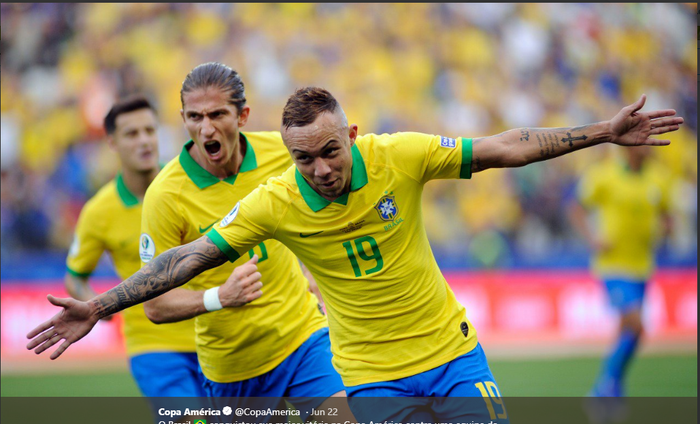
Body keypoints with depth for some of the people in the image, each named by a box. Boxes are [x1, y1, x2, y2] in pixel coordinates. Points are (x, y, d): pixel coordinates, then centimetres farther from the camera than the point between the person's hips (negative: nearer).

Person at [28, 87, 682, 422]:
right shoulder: (273, 203, -15)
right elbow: (187, 259, -11)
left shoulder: (399, 156, -14)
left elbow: (504, 148, -6)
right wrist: (98, 308, -16)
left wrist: (603, 133, -7)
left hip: (450, 350, 1)